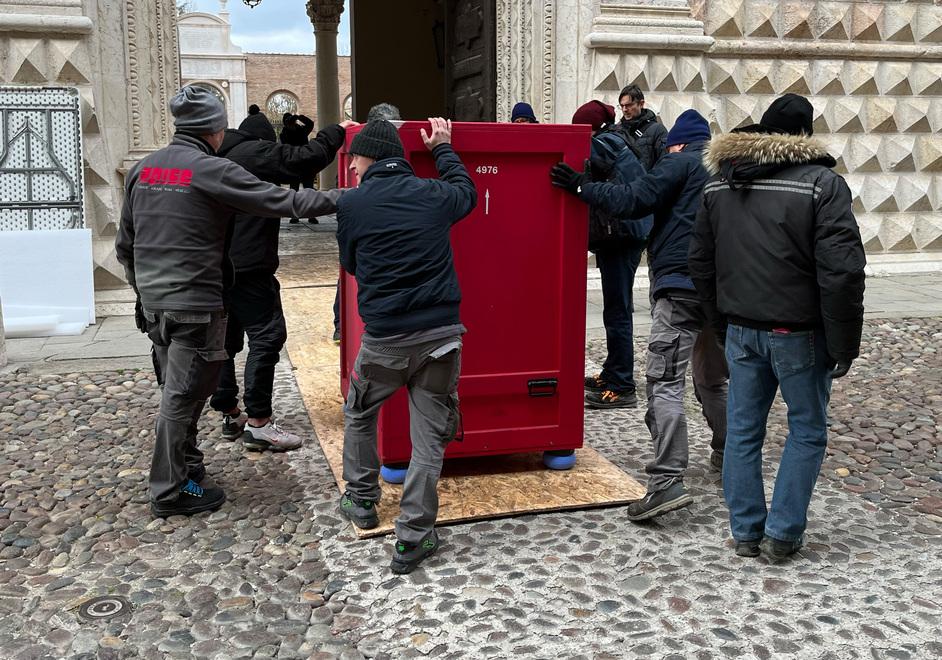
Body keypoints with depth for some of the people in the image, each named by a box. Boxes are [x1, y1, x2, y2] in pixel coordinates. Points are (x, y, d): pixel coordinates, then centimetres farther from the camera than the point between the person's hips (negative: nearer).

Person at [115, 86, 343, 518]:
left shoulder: (142, 170, 8)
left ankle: (185, 465, 34)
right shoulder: (212, 171, -13)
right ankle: (170, 493, 12)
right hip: (195, 307, -7)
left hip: (153, 303, 7)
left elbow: (125, 245, 14)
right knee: (182, 397, 2)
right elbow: (281, 201, -13)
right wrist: (344, 198, -4)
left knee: (177, 392, 20)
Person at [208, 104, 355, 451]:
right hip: (248, 266, -9)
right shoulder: (258, 153, -8)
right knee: (267, 335, -6)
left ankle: (229, 415, 21)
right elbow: (308, 158, -14)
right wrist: (337, 131, 1)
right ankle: (258, 422, -8)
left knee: (226, 340, 14)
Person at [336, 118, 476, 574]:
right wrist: (443, 148, 41)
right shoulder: (434, 195, 5)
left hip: (385, 338, -1)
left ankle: (362, 502, 37)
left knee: (358, 415, 25)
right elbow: (466, 191, 29)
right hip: (441, 334, 2)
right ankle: (412, 539, 9)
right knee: (429, 435, 7)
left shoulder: (352, 204, -2)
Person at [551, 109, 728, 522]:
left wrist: (583, 187, -5)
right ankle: (726, 456, 34)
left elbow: (635, 201, -12)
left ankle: (667, 482, -20)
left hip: (681, 287, -8)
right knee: (713, 380, 24)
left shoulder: (681, 163, -1)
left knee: (664, 383, -12)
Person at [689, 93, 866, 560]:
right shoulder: (822, 183, -12)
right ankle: (783, 533, 15)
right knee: (807, 430, 12)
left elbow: (701, 262, 12)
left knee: (743, 430, 13)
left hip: (741, 330, 5)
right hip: (800, 333, -5)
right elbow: (841, 270, -17)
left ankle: (745, 531, 22)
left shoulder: (718, 183, 6)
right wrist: (844, 343, -10)